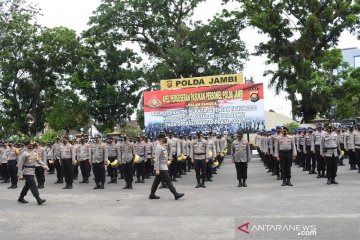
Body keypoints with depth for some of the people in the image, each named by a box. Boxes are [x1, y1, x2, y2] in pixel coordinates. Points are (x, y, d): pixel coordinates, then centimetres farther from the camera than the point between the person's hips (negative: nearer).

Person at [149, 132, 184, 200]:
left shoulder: (163, 146, 13)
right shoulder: (158, 147, -17)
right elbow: (156, 159, -21)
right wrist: (157, 169, -23)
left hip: (164, 167, 10)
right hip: (161, 168, -10)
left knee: (157, 181, 13)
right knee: (168, 181, -7)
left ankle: (152, 194, 20)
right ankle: (176, 194, -5)